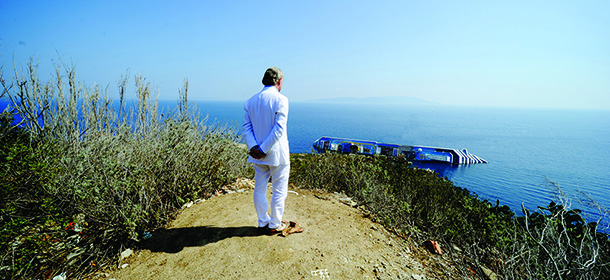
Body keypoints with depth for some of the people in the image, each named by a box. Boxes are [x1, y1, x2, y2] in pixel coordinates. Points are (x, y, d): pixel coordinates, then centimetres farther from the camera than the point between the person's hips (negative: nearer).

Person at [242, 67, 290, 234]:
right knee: (279, 190, 9)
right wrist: (263, 149, -16)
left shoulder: (251, 101, 7)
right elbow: (279, 129, -20)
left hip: (258, 154, 6)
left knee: (260, 189, 16)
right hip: (277, 154, -6)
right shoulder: (280, 99, -12)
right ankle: (275, 225, 21)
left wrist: (253, 147, -7)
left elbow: (246, 127, 2)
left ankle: (263, 222, 30)